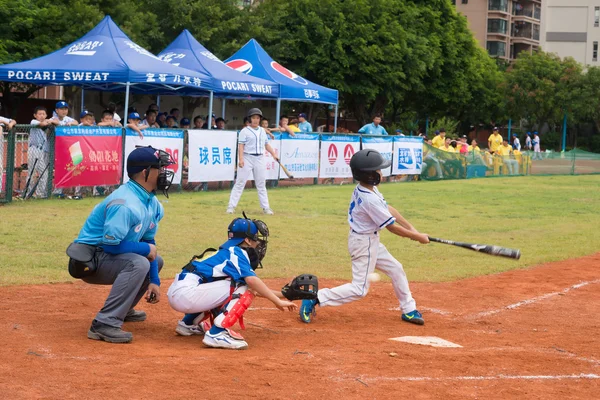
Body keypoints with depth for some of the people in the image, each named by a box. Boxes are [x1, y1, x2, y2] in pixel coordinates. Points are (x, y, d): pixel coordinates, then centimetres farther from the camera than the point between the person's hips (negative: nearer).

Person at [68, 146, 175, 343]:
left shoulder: (153, 203, 4)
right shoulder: (125, 203, -26)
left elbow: (149, 242, 10)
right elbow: (111, 245, -27)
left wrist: (154, 281, 3)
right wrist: (146, 249, -16)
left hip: (110, 256, 10)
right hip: (89, 260, -10)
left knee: (156, 260, 20)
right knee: (139, 263, -32)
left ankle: (123, 309, 25)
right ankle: (104, 324, -31)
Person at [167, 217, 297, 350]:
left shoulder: (226, 252, 22)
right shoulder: (236, 252, -4)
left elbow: (254, 289, 24)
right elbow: (252, 281, -21)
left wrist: (282, 294, 23)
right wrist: (277, 301, -16)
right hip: (186, 293, -10)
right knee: (243, 289, -9)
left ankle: (188, 323, 24)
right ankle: (217, 333, -20)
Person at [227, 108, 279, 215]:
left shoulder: (262, 131, 14)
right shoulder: (245, 131, -4)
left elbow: (266, 144, 20)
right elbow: (241, 145, -10)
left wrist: (274, 154, 9)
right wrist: (240, 159, -20)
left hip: (259, 159, 5)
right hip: (247, 158, -5)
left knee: (261, 184, 9)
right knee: (240, 182, -6)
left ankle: (265, 207, 15)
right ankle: (231, 206, -5)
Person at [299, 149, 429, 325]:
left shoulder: (367, 188, -2)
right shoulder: (370, 200, -29)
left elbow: (389, 209, 8)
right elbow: (392, 227, -22)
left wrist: (410, 228, 5)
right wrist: (418, 237, -11)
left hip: (371, 241, 10)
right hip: (364, 243, -10)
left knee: (396, 269, 17)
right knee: (359, 289, -6)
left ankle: (408, 310, 29)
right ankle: (314, 300, -5)